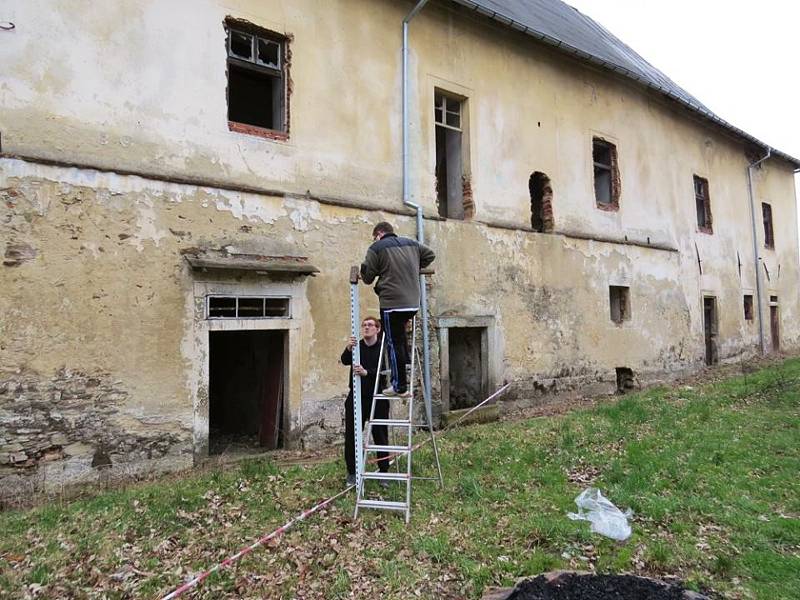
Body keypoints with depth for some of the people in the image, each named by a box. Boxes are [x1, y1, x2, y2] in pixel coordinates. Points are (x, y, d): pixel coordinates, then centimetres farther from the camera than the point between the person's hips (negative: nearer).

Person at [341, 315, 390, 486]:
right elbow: (345, 361, -13)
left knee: (381, 437, 5)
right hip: (356, 398, 2)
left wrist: (366, 372, -30)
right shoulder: (356, 346, 6)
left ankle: (384, 472, 20)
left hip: (378, 399, -2)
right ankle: (352, 472, 18)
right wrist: (348, 349, -33)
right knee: (351, 436, 4)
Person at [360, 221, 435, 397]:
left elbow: (367, 277, 1)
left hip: (392, 303, -6)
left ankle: (400, 386, 4)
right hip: (413, 303, 6)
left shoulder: (376, 248, 0)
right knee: (400, 339, 22)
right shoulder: (412, 243, 16)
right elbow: (430, 255, 27)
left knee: (394, 344, 0)